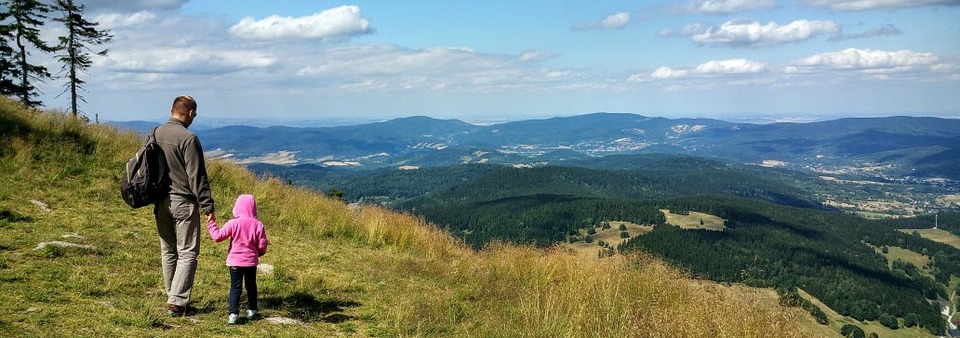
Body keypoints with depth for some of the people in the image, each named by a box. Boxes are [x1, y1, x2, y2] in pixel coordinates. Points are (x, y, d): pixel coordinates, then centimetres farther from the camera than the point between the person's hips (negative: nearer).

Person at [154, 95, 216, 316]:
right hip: (183, 203, -7)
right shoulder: (188, 138, -16)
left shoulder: (155, 134, 5)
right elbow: (197, 177, -16)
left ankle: (173, 297, 25)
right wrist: (207, 207, -12)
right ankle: (177, 302, -4)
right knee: (187, 253, 0)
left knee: (167, 251, 16)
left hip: (161, 203, 7)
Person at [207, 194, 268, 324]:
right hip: (251, 261, 2)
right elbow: (262, 245, -4)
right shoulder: (258, 225, -6)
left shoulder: (233, 223, -11)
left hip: (235, 261, -1)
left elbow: (218, 236, -10)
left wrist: (211, 224, 4)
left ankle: (233, 313, -10)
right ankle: (252, 310, 29)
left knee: (235, 287, 1)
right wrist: (258, 253, 18)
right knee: (251, 286, 18)